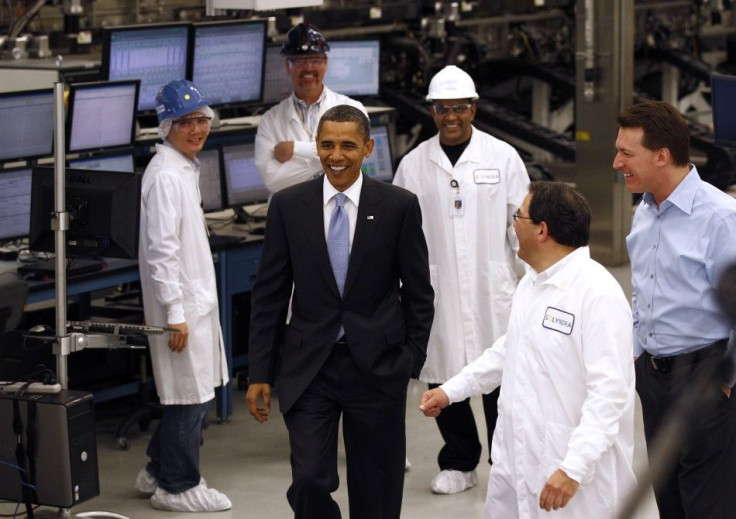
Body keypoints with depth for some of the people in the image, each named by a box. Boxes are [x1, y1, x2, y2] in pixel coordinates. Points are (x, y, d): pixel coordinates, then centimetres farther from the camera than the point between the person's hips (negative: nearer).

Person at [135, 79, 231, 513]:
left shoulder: (187, 168, 13)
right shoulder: (165, 175, -18)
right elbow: (161, 249, -21)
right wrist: (174, 313, -22)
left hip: (197, 297, 10)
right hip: (180, 302, -10)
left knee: (198, 393, 16)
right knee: (190, 395, -1)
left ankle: (159, 472, 29)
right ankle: (177, 488, 11)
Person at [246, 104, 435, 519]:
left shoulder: (399, 206, -2)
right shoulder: (288, 205, 1)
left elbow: (419, 293, 4)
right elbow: (269, 295, 4)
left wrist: (412, 363, -1)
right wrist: (260, 374, 2)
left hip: (377, 367, 0)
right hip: (308, 370, 0)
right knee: (309, 482, -11)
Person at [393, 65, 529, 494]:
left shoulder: (503, 157, 3)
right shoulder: (414, 164, 6)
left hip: (493, 291, -2)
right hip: (435, 293, 2)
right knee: (444, 380, 5)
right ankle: (459, 463, 20)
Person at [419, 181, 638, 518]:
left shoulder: (598, 294, -19)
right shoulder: (531, 282, 11)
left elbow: (609, 392, -25)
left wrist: (574, 469, -30)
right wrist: (452, 389, 23)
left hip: (574, 473, -8)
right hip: (514, 463, 9)